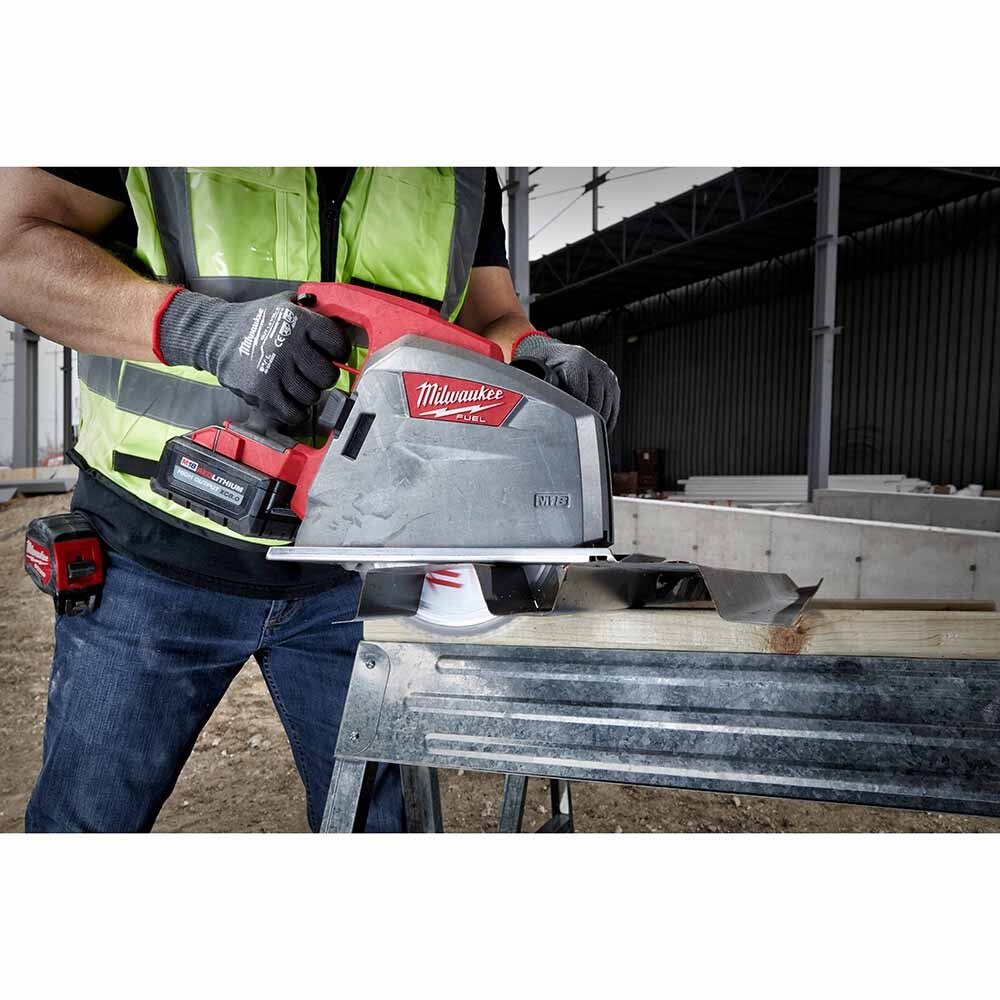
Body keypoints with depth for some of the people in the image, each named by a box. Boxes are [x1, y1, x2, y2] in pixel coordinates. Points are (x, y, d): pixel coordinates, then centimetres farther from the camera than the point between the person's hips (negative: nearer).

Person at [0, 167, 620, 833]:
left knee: (373, 816, 14)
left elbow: (490, 323, 8)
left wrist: (532, 353, -17)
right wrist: (200, 326, -27)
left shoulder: (467, 174, 6)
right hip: (158, 554, -1)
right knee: (86, 815, 15)